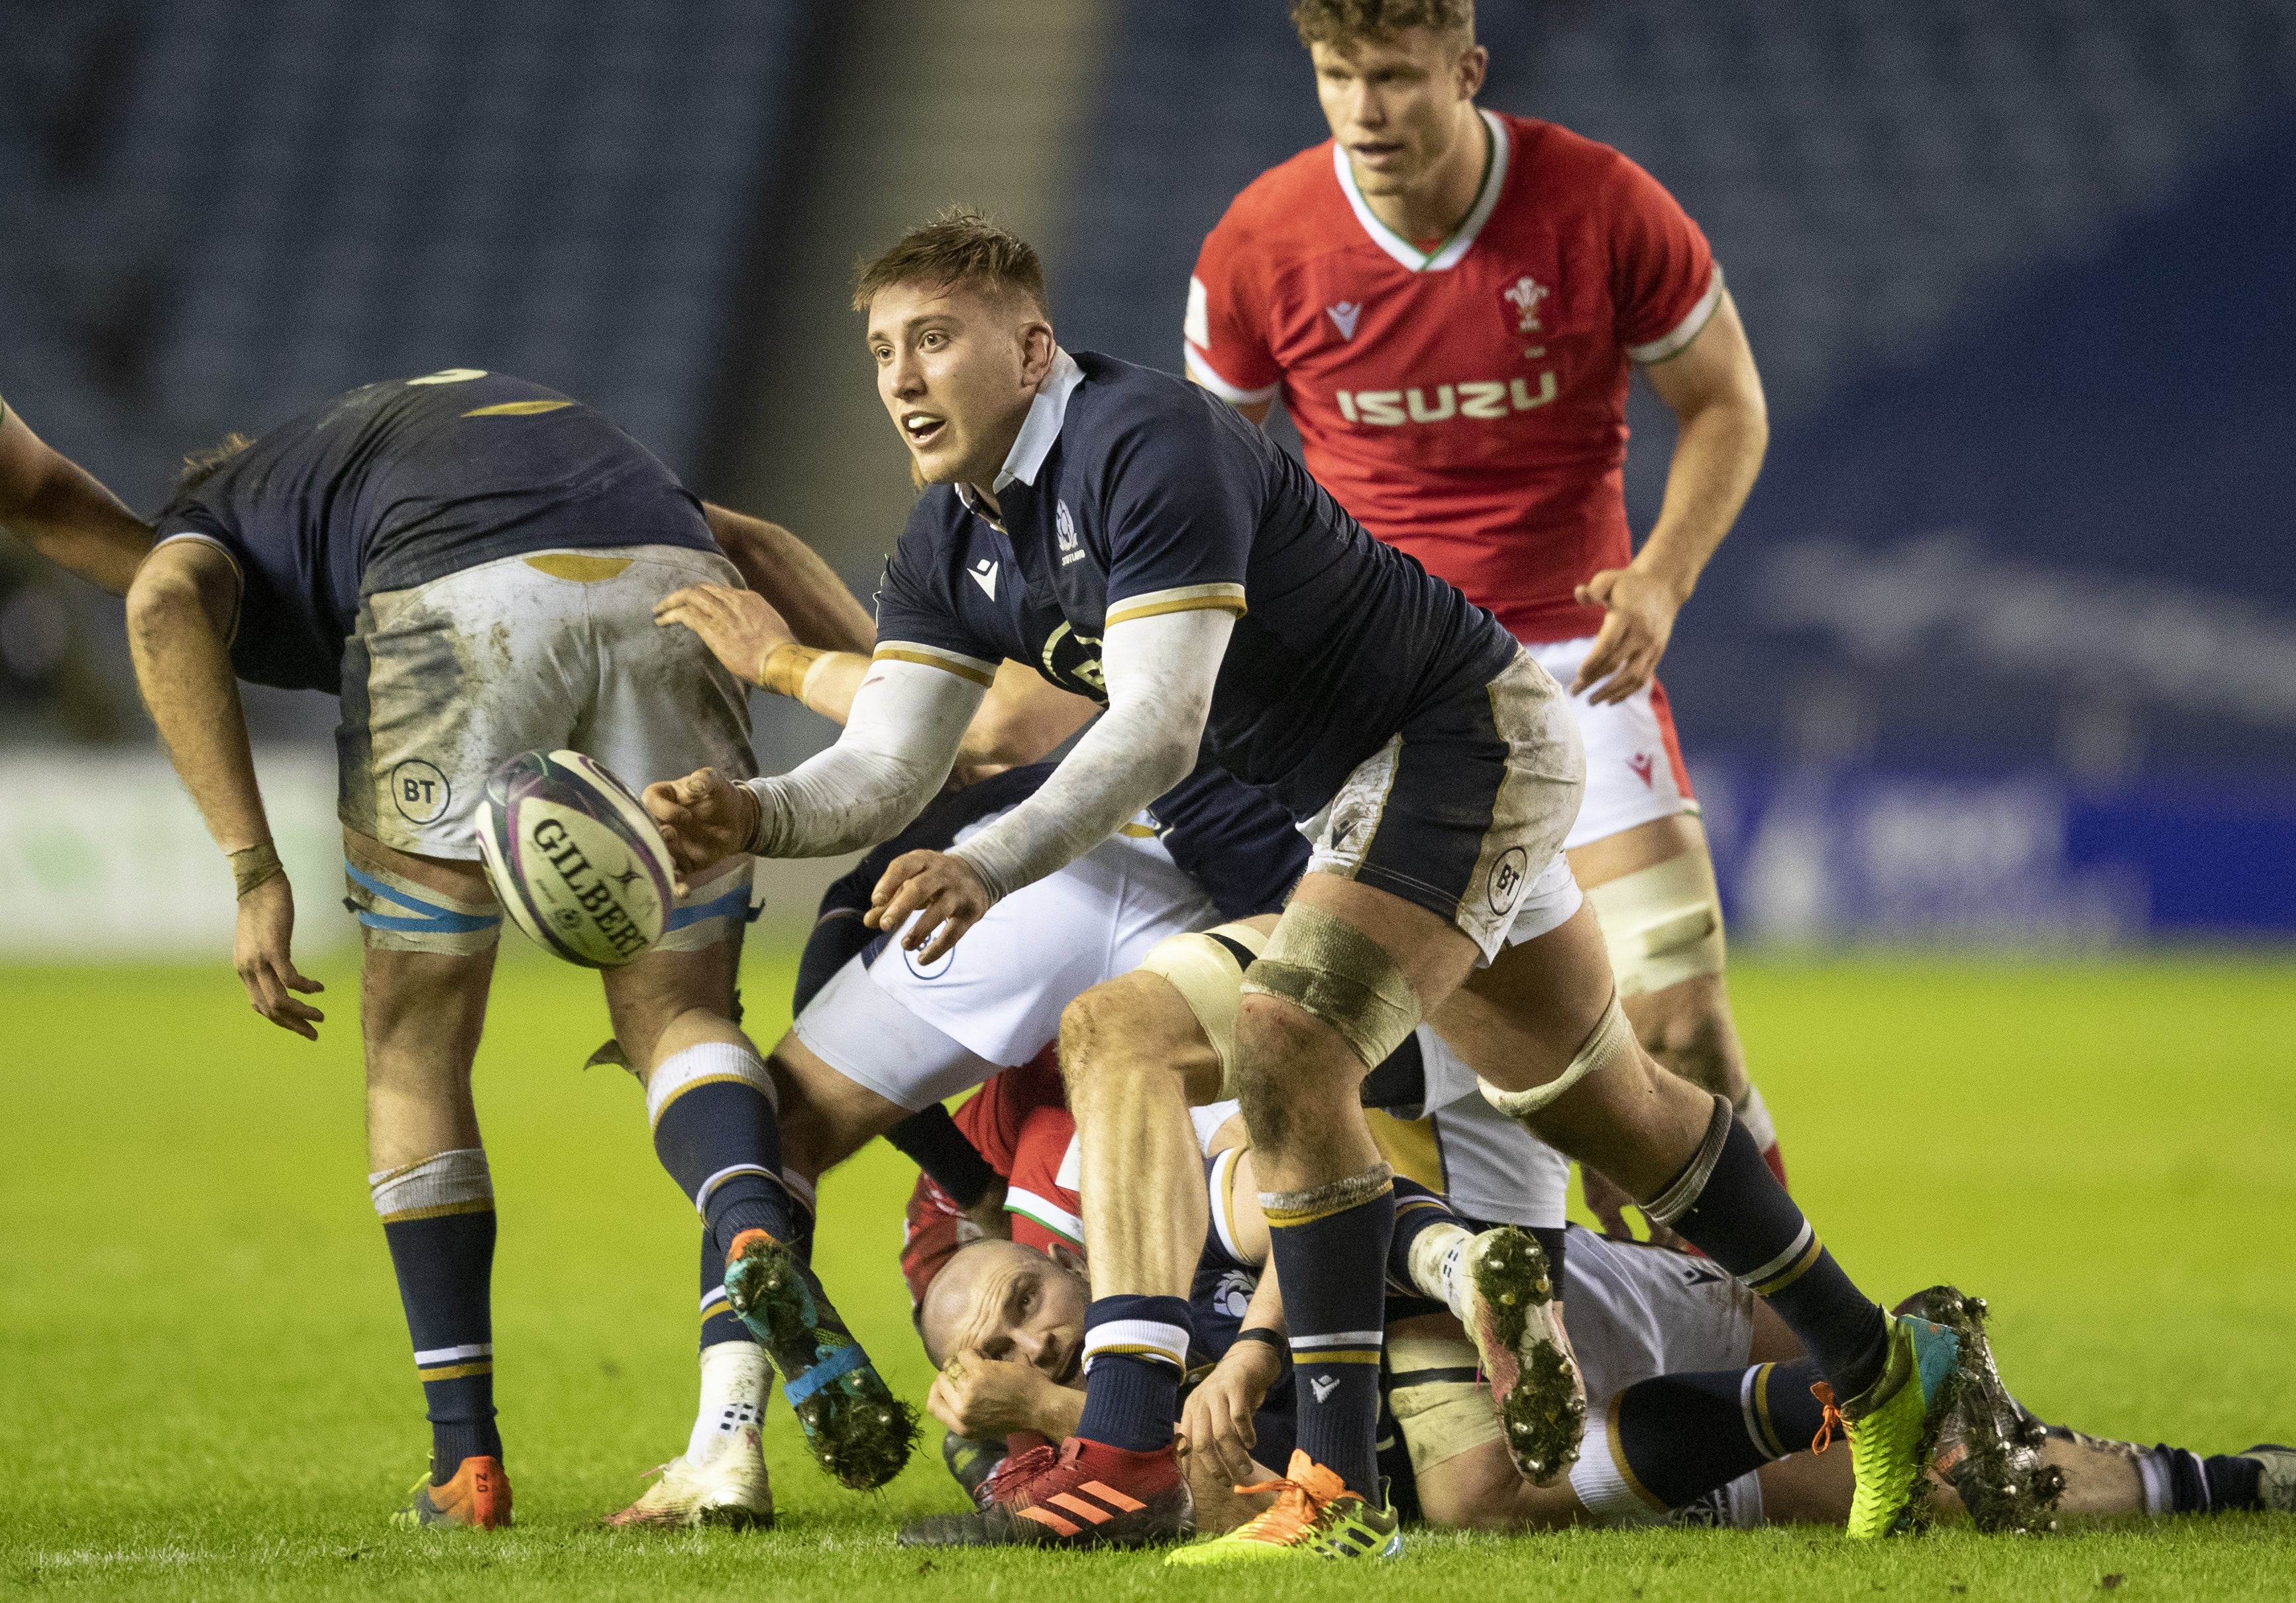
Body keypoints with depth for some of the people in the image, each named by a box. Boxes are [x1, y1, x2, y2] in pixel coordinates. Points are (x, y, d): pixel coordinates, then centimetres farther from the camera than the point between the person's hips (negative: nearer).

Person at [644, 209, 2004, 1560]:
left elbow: (1159, 728, -36)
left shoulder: (1151, 446, -27)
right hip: (1376, 781, 10)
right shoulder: (955, 547, 0)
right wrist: (753, 818, -25)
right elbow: (885, 768, -5)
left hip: (1468, 731, -10)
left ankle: (1343, 1486, -22)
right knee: (1605, 1106, 19)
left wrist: (993, 867, -48)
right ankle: (1883, 1369, 34)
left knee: (1286, 1049, -25)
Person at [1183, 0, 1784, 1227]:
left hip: (1569, 652, -1)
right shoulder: (1259, 244, -9)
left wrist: (1663, 576, -15)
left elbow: (1724, 404, 1)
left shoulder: (1602, 207, -12)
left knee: (1677, 1017, -9)